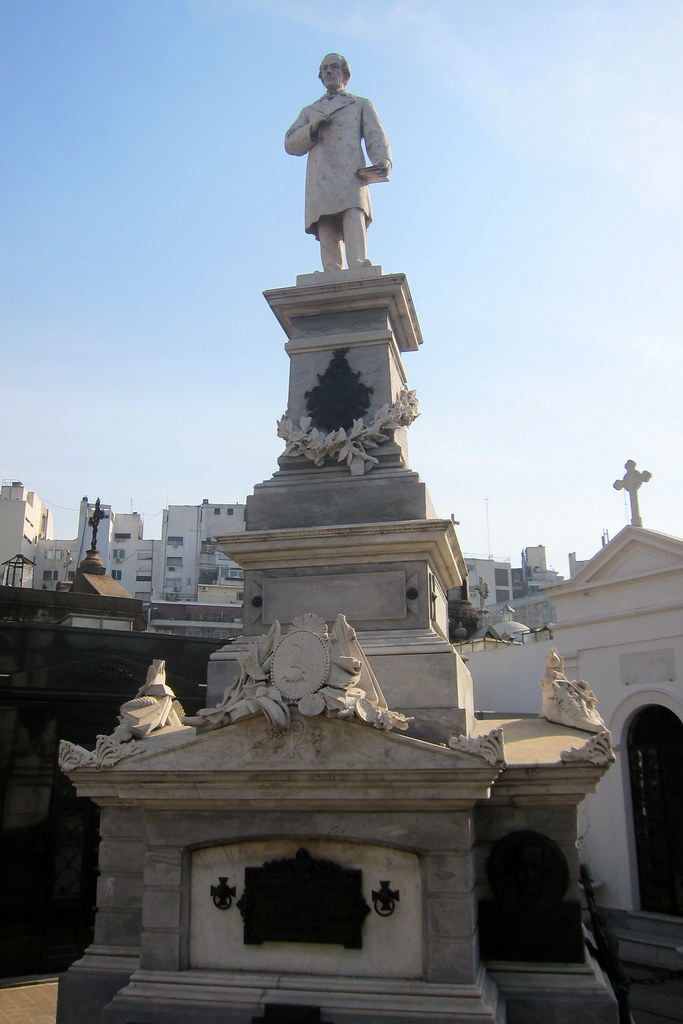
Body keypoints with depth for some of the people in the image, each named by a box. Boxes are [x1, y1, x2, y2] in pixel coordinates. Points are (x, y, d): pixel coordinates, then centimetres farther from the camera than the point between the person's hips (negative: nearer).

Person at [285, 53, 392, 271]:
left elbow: (376, 138, 12)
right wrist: (313, 128, 0)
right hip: (320, 183, 3)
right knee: (327, 238, -13)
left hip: (351, 177, -3)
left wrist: (383, 161, -11)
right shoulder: (309, 112, 34)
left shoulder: (362, 105, 28)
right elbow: (290, 144, 20)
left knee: (354, 221, -27)